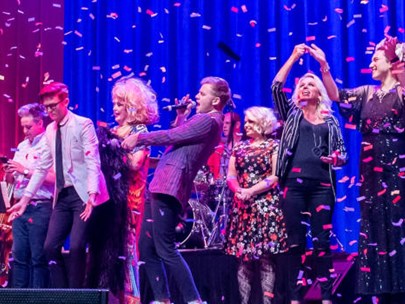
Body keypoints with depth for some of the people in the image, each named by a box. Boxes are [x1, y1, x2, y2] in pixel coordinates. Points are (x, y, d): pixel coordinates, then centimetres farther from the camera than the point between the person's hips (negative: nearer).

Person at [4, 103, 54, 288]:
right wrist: (10, 174, 2)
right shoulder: (22, 146, 19)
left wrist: (26, 171, -15)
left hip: (40, 208, -7)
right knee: (19, 255, 6)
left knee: (38, 257, -4)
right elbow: (13, 179, 24)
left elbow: (54, 177, -17)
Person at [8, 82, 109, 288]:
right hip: (62, 196, 7)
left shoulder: (83, 124, -6)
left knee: (76, 247, -14)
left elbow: (92, 162, -14)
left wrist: (92, 194, -26)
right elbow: (42, 167, 15)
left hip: (83, 194, -7)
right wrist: (26, 198, 9)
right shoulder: (50, 130, 13)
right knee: (50, 247, -1)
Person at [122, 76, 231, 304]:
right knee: (146, 247, 11)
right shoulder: (204, 121, 23)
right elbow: (178, 137, 28)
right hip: (162, 187, 11)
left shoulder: (209, 121, -10)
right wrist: (182, 114, 21)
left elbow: (171, 136, -12)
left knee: (165, 249, -13)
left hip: (169, 188, -11)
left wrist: (139, 138, -3)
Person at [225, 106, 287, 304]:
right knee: (243, 256, 1)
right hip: (242, 207, 4)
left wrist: (251, 191, -15)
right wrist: (239, 190, -10)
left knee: (265, 256, -8)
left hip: (266, 206, -4)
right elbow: (230, 176, 11)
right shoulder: (239, 147, 17)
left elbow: (275, 177, -6)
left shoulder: (274, 146, 3)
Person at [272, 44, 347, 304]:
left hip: (322, 185, 1)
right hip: (294, 183, 0)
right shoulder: (292, 114, 16)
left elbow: (343, 154, 16)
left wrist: (336, 159, -8)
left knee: (321, 241, -3)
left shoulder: (330, 121, 17)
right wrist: (294, 57, 1)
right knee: (296, 242, -3)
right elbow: (276, 87, 2)